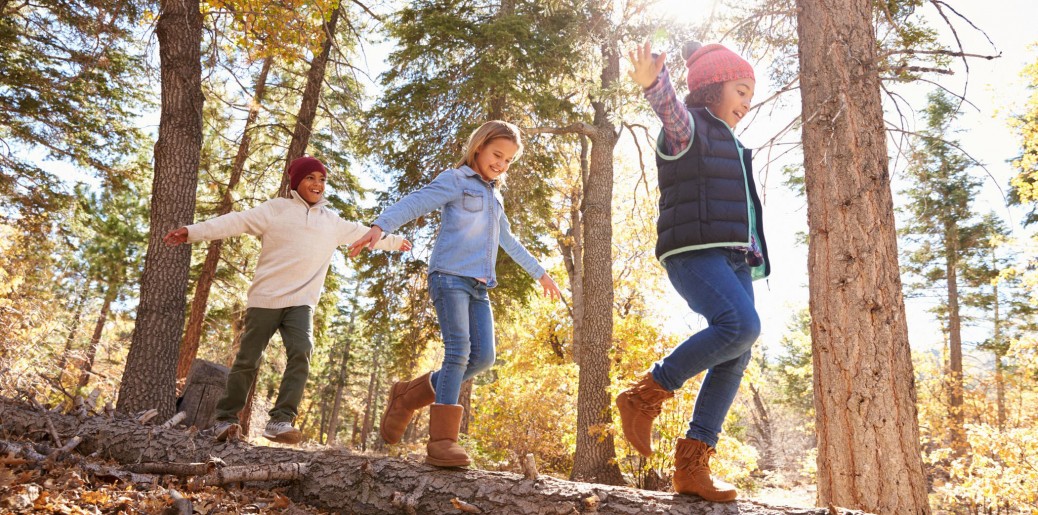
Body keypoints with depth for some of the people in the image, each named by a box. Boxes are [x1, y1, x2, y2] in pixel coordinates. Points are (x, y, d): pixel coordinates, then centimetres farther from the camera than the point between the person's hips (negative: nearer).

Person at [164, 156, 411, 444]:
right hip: (266, 299, -3)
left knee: (301, 353, -18)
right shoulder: (276, 209, 3)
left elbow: (362, 233, 29)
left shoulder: (332, 222, 16)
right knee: (248, 360, 2)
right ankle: (225, 420, 17)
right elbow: (237, 222, -5)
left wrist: (395, 242, 39)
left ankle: (281, 422, -18)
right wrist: (194, 232, -15)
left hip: (301, 302, 3)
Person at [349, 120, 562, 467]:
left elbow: (509, 242, 38)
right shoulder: (455, 180, 3)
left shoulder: (495, 197, 26)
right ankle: (441, 439, -15)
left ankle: (408, 396, 10)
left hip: (479, 286, 7)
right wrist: (379, 226, -31)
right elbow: (414, 203, -13)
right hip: (450, 275, -7)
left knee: (482, 357, -4)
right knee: (458, 351, -18)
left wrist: (539, 273, 43)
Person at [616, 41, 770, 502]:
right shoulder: (686, 127, 2)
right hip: (694, 252, -9)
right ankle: (645, 396, -15)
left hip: (733, 258, 9)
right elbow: (671, 108, -24)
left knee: (735, 358, -2)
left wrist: (754, 256, 26)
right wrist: (653, 82, -46)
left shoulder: (729, 145, 29)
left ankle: (691, 464, 1)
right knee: (741, 325, -29)